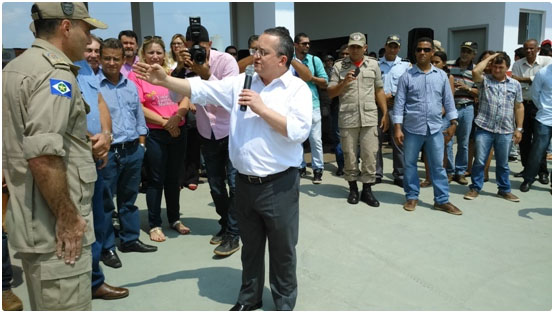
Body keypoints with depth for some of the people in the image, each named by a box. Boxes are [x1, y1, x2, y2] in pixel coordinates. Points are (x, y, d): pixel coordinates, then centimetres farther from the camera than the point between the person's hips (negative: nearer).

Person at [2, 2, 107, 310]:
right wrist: (68, 218, -19)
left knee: (44, 304, 22)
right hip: (54, 227, -10)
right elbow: (42, 156, -27)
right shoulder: (54, 73, -17)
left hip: (28, 222, 10)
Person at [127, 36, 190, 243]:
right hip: (154, 133, -4)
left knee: (173, 177, 13)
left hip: (178, 131, 4)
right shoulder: (136, 75, -3)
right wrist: (164, 122, -14)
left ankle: (175, 219, 26)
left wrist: (177, 116, -14)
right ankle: (154, 224, 15)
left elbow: (185, 98, 5)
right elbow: (139, 108, -10)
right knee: (156, 179, 3)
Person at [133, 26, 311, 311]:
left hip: (279, 185, -4)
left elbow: (299, 131, -19)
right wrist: (164, 80, -8)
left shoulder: (297, 88, -7)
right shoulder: (240, 83, 5)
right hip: (245, 183, 4)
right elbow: (200, 90, 3)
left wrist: (262, 109, -18)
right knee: (250, 247, 20)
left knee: (282, 250, 12)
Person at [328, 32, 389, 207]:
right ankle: (353, 189, 21)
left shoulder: (373, 65, 10)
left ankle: (367, 190, 13)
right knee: (349, 155, 6)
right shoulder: (339, 66, 4)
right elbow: (331, 93, 2)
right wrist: (344, 82, -14)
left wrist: (385, 114, 7)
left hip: (369, 118, 1)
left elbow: (379, 91, 12)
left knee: (370, 155, 1)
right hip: (347, 118, -1)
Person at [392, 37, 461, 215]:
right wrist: (398, 128, -9)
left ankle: (442, 200, 16)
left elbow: (448, 100, 11)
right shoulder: (407, 76, -2)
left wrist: (453, 123, 6)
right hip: (412, 129, -1)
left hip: (435, 128, 2)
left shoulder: (441, 75, 6)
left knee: (438, 166, 7)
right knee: (409, 164, 8)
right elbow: (399, 103, -4)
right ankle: (412, 197, 22)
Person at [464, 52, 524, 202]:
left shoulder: (515, 84, 10)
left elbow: (518, 107, 12)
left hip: (505, 132, 2)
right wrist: (489, 58, -6)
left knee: (503, 163, 13)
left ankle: (504, 190, 27)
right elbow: (475, 71, -21)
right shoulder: (485, 80, 2)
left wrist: (519, 129, 7)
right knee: (479, 161, 2)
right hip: (484, 129, -2)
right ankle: (475, 188, 16)